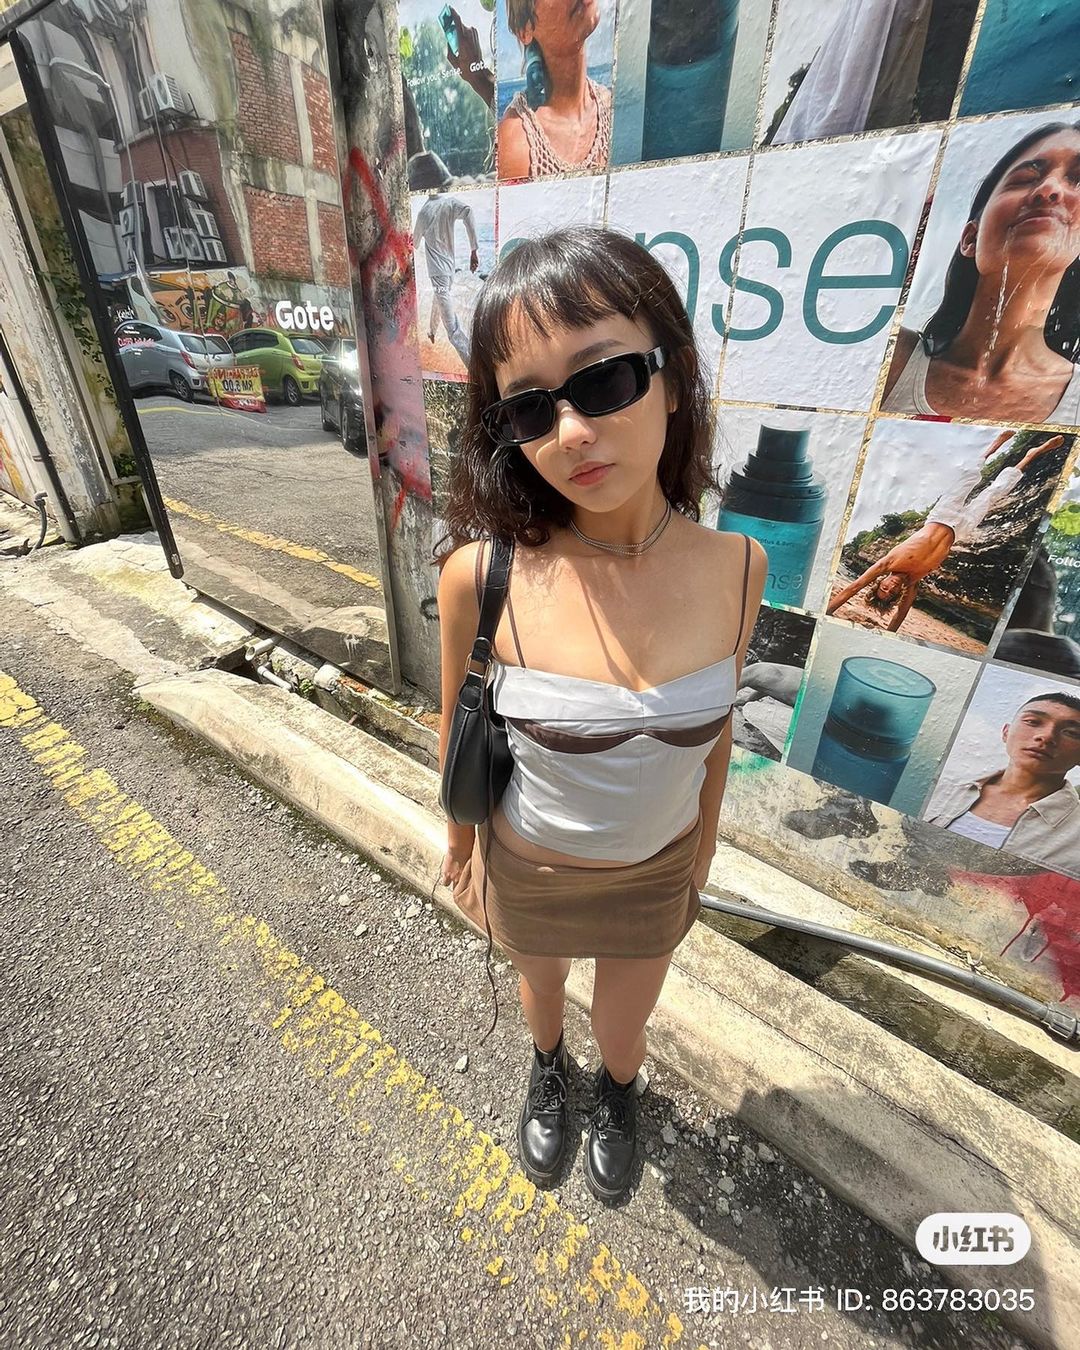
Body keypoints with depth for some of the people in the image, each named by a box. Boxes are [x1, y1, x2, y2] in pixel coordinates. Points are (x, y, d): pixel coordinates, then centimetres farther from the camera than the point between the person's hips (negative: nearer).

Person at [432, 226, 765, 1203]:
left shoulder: (736, 569, -21)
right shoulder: (483, 573, -29)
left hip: (655, 873, 2)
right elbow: (459, 725, -11)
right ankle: (548, 1072, 72)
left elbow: (713, 728, -6)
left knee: (623, 1032, 29)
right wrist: (464, 849, 3)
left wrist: (701, 858, 7)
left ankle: (615, 1097, 70)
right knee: (540, 982, 33)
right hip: (529, 869, -1)